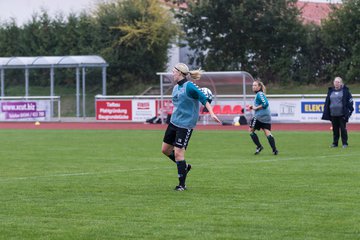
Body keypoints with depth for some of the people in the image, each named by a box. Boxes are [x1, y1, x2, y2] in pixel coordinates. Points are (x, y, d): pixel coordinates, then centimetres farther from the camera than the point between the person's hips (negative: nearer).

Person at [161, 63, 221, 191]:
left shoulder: (189, 87, -15)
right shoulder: (176, 88, 10)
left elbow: (204, 99, -19)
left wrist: (212, 113, -29)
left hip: (185, 124, -9)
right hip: (174, 122, 9)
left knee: (178, 152, -10)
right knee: (165, 149, 12)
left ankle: (182, 184, -1)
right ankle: (184, 166, 32)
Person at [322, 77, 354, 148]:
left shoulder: (345, 91, 1)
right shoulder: (330, 91, 13)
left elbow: (350, 101, 0)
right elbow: (327, 103, 15)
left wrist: (350, 110, -9)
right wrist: (326, 113, 9)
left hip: (342, 114, -4)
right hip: (333, 114, 4)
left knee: (343, 128, -2)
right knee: (335, 129, 8)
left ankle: (344, 143, 5)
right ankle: (335, 143, 15)